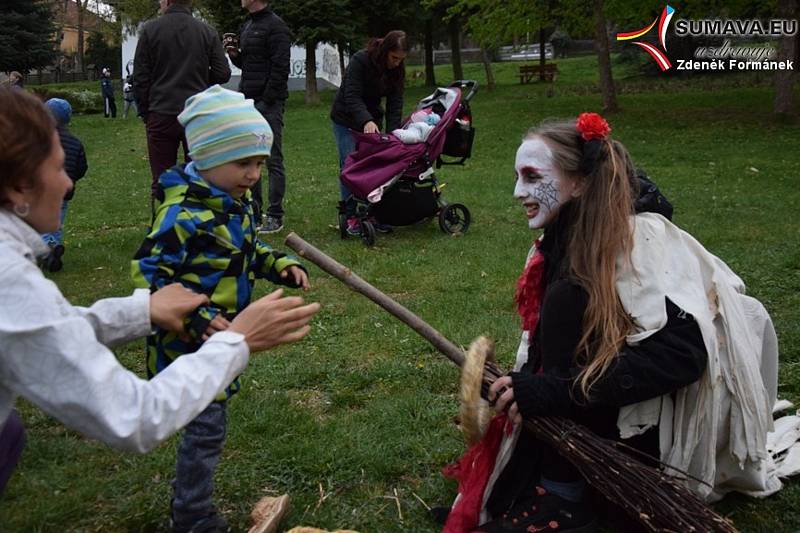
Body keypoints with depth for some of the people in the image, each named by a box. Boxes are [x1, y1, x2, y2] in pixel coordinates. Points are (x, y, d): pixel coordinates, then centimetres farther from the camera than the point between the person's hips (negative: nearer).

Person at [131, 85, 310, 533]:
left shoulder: (239, 202, 4)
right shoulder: (184, 214, -25)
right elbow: (148, 273, -25)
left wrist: (283, 266, 1)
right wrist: (198, 318, -31)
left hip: (222, 336, 9)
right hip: (186, 343, -9)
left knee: (208, 422, 21)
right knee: (207, 425, 0)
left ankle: (190, 491, 42)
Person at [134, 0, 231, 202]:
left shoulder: (150, 30, 0)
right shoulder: (208, 32, 3)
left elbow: (140, 77, -1)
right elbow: (223, 74, 2)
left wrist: (145, 113, 9)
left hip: (161, 116, -1)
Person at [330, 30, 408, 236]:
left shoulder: (397, 69, -6)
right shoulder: (360, 61, -23)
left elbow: (395, 104, -9)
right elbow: (352, 97, -30)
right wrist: (366, 121, -46)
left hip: (372, 118, 5)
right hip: (346, 119, -5)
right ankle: (350, 216, -4)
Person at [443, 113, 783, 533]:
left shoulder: (643, 241, -18)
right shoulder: (558, 249, 4)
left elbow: (683, 353, -29)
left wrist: (556, 391, -33)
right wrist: (516, 389, -8)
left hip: (640, 439, -7)